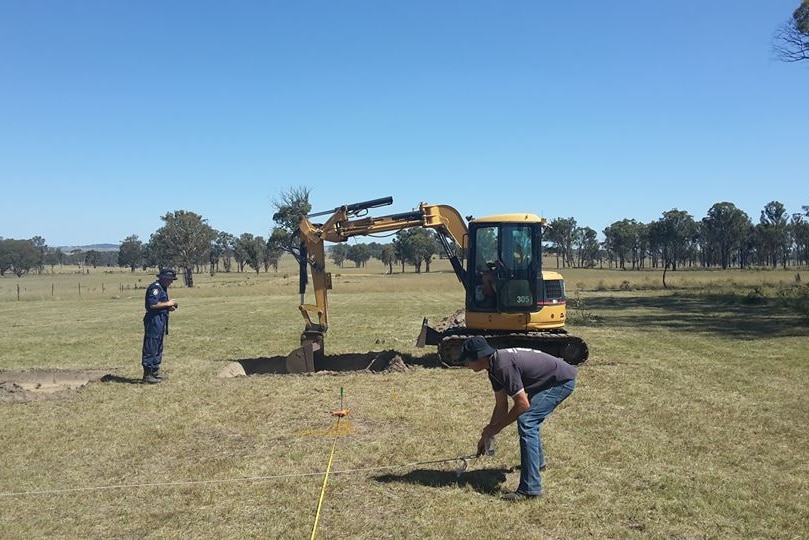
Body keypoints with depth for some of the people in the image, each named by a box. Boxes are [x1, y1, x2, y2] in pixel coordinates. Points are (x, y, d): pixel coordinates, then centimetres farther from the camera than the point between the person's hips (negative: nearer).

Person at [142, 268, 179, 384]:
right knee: (150, 348, -7)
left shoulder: (163, 288, 18)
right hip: (153, 321, -11)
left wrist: (169, 307, 8)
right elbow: (152, 304, -25)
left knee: (158, 348, 15)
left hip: (161, 321, 11)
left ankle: (155, 372, 23)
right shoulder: (155, 287, -14)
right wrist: (167, 304, -15)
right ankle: (147, 375, -4)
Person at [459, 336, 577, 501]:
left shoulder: (503, 366, -28)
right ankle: (537, 461, 49)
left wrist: (495, 428, -16)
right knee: (529, 418, 26)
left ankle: (530, 488, -18)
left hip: (562, 380, -10)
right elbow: (501, 406, 9)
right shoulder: (494, 366, 2)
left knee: (526, 422, -19)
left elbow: (522, 404, -25)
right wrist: (486, 436, 12)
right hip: (553, 380, 10)